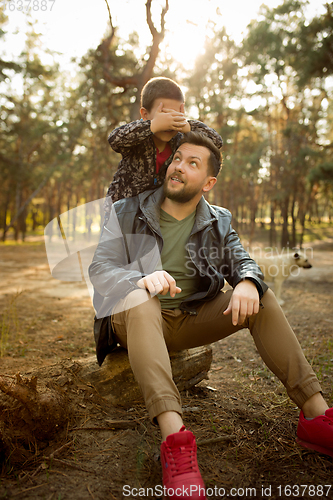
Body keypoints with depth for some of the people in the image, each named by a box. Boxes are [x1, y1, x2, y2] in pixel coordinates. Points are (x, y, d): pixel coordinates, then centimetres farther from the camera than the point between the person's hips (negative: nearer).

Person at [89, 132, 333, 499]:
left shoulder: (218, 222, 9)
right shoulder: (128, 214, 0)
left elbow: (241, 260, 5)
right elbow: (100, 268, -9)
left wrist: (247, 282, -22)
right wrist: (140, 280, -33)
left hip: (192, 318, 3)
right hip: (138, 318, -2)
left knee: (262, 298, -16)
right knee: (140, 299, -37)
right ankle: (174, 437, -47)